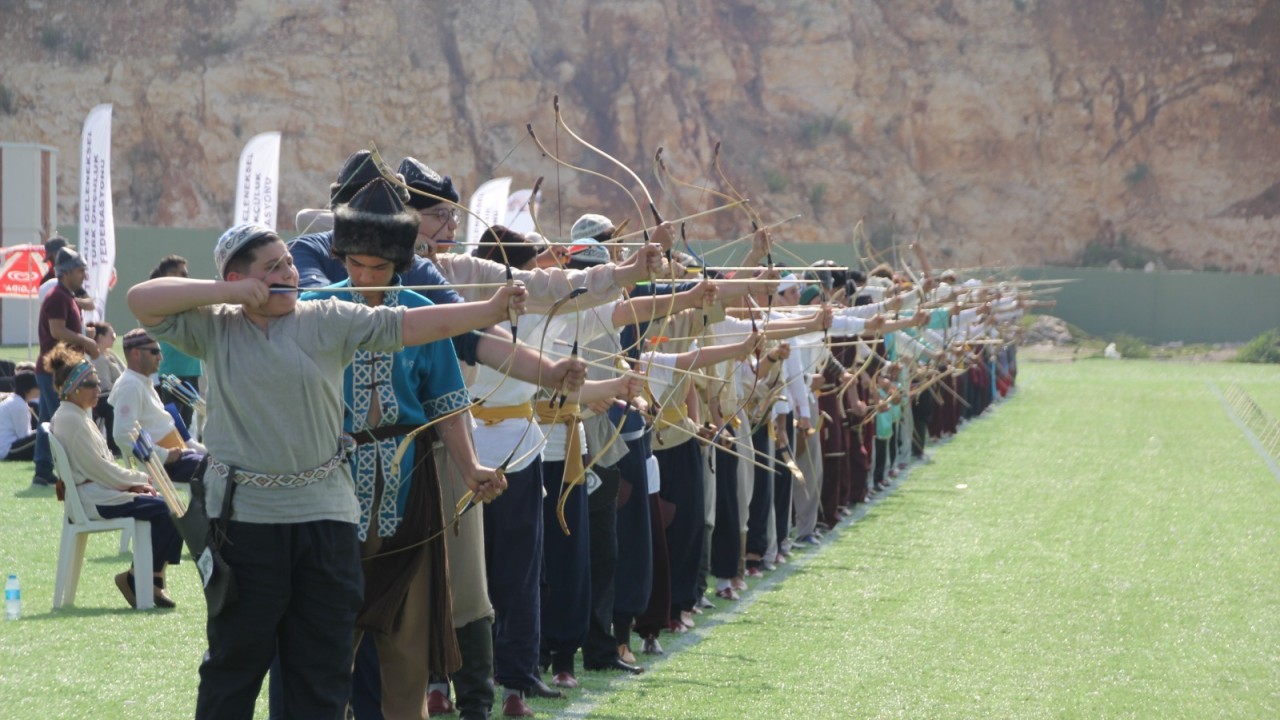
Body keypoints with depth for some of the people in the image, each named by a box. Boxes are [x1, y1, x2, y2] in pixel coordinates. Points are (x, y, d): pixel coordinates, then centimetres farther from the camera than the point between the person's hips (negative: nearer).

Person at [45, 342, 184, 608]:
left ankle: (153, 578, -1)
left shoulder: (80, 415, 20)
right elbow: (97, 467, -16)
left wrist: (134, 481, 4)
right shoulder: (69, 419, -13)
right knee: (168, 511, -19)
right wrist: (139, 479, -7)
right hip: (93, 500, -10)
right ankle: (137, 579, -10)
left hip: (101, 491, 10)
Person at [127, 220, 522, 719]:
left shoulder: (329, 321, 3)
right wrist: (230, 293, -11)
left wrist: (491, 310, -14)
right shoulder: (213, 329, 3)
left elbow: (408, 326, -4)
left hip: (324, 513, 1)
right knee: (236, 658, 5)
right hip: (244, 514, -1)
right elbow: (142, 300, -6)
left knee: (325, 660, 6)